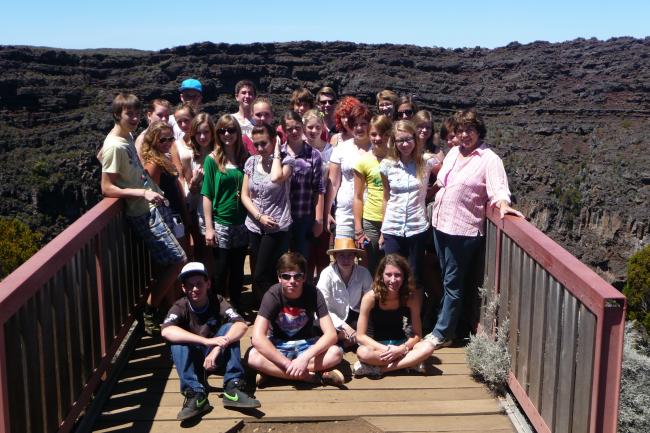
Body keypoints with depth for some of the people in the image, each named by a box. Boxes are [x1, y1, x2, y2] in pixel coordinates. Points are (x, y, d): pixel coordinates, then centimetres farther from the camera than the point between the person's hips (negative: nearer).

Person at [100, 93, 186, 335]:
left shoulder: (129, 136, 9)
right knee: (177, 260, -7)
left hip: (154, 205, 9)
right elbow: (107, 188, -22)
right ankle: (149, 313, 6)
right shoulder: (114, 146, -19)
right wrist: (143, 192, -27)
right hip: (143, 213, -9)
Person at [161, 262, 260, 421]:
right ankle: (195, 393, -39)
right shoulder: (180, 307, -13)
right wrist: (207, 341, -45)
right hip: (192, 359, 0)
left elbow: (241, 325, -27)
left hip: (215, 357, 0)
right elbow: (166, 331, -35)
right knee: (177, 340, -29)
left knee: (229, 328, -25)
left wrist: (218, 348, -43)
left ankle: (232, 388, -32)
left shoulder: (218, 302, -11)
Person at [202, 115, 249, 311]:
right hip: (221, 223, -3)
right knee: (221, 270, 2)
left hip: (241, 223, 3)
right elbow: (207, 195, -5)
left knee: (238, 270, 11)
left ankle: (236, 310, 24)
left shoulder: (244, 158, 6)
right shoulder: (212, 159, -3)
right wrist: (208, 227, -10)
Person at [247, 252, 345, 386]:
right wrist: (288, 364, -36)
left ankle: (271, 371, -26)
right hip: (278, 345, -1)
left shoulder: (314, 293, -17)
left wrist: (305, 357, -36)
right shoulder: (273, 295, -20)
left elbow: (331, 334, -21)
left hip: (305, 344, 1)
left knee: (336, 353, -29)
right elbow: (257, 338, -30)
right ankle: (314, 376, -28)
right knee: (253, 356, -34)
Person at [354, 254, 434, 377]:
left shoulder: (411, 297, -14)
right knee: (363, 353, -37)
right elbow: (360, 335, -17)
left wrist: (401, 349, -27)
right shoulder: (370, 297, -19)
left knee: (427, 348, -27)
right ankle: (410, 362, -24)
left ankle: (377, 368, -25)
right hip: (376, 344, -3)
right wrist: (384, 349, -28)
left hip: (399, 343, 3)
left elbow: (417, 334, -9)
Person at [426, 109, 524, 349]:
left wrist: (503, 204, -38)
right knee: (447, 280, 17)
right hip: (440, 224, 7)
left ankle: (442, 333, 13)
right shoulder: (453, 153, 10)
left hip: (463, 230, -7)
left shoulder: (489, 159, -10)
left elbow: (498, 188, -20)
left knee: (452, 284, 3)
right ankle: (447, 323, 30)